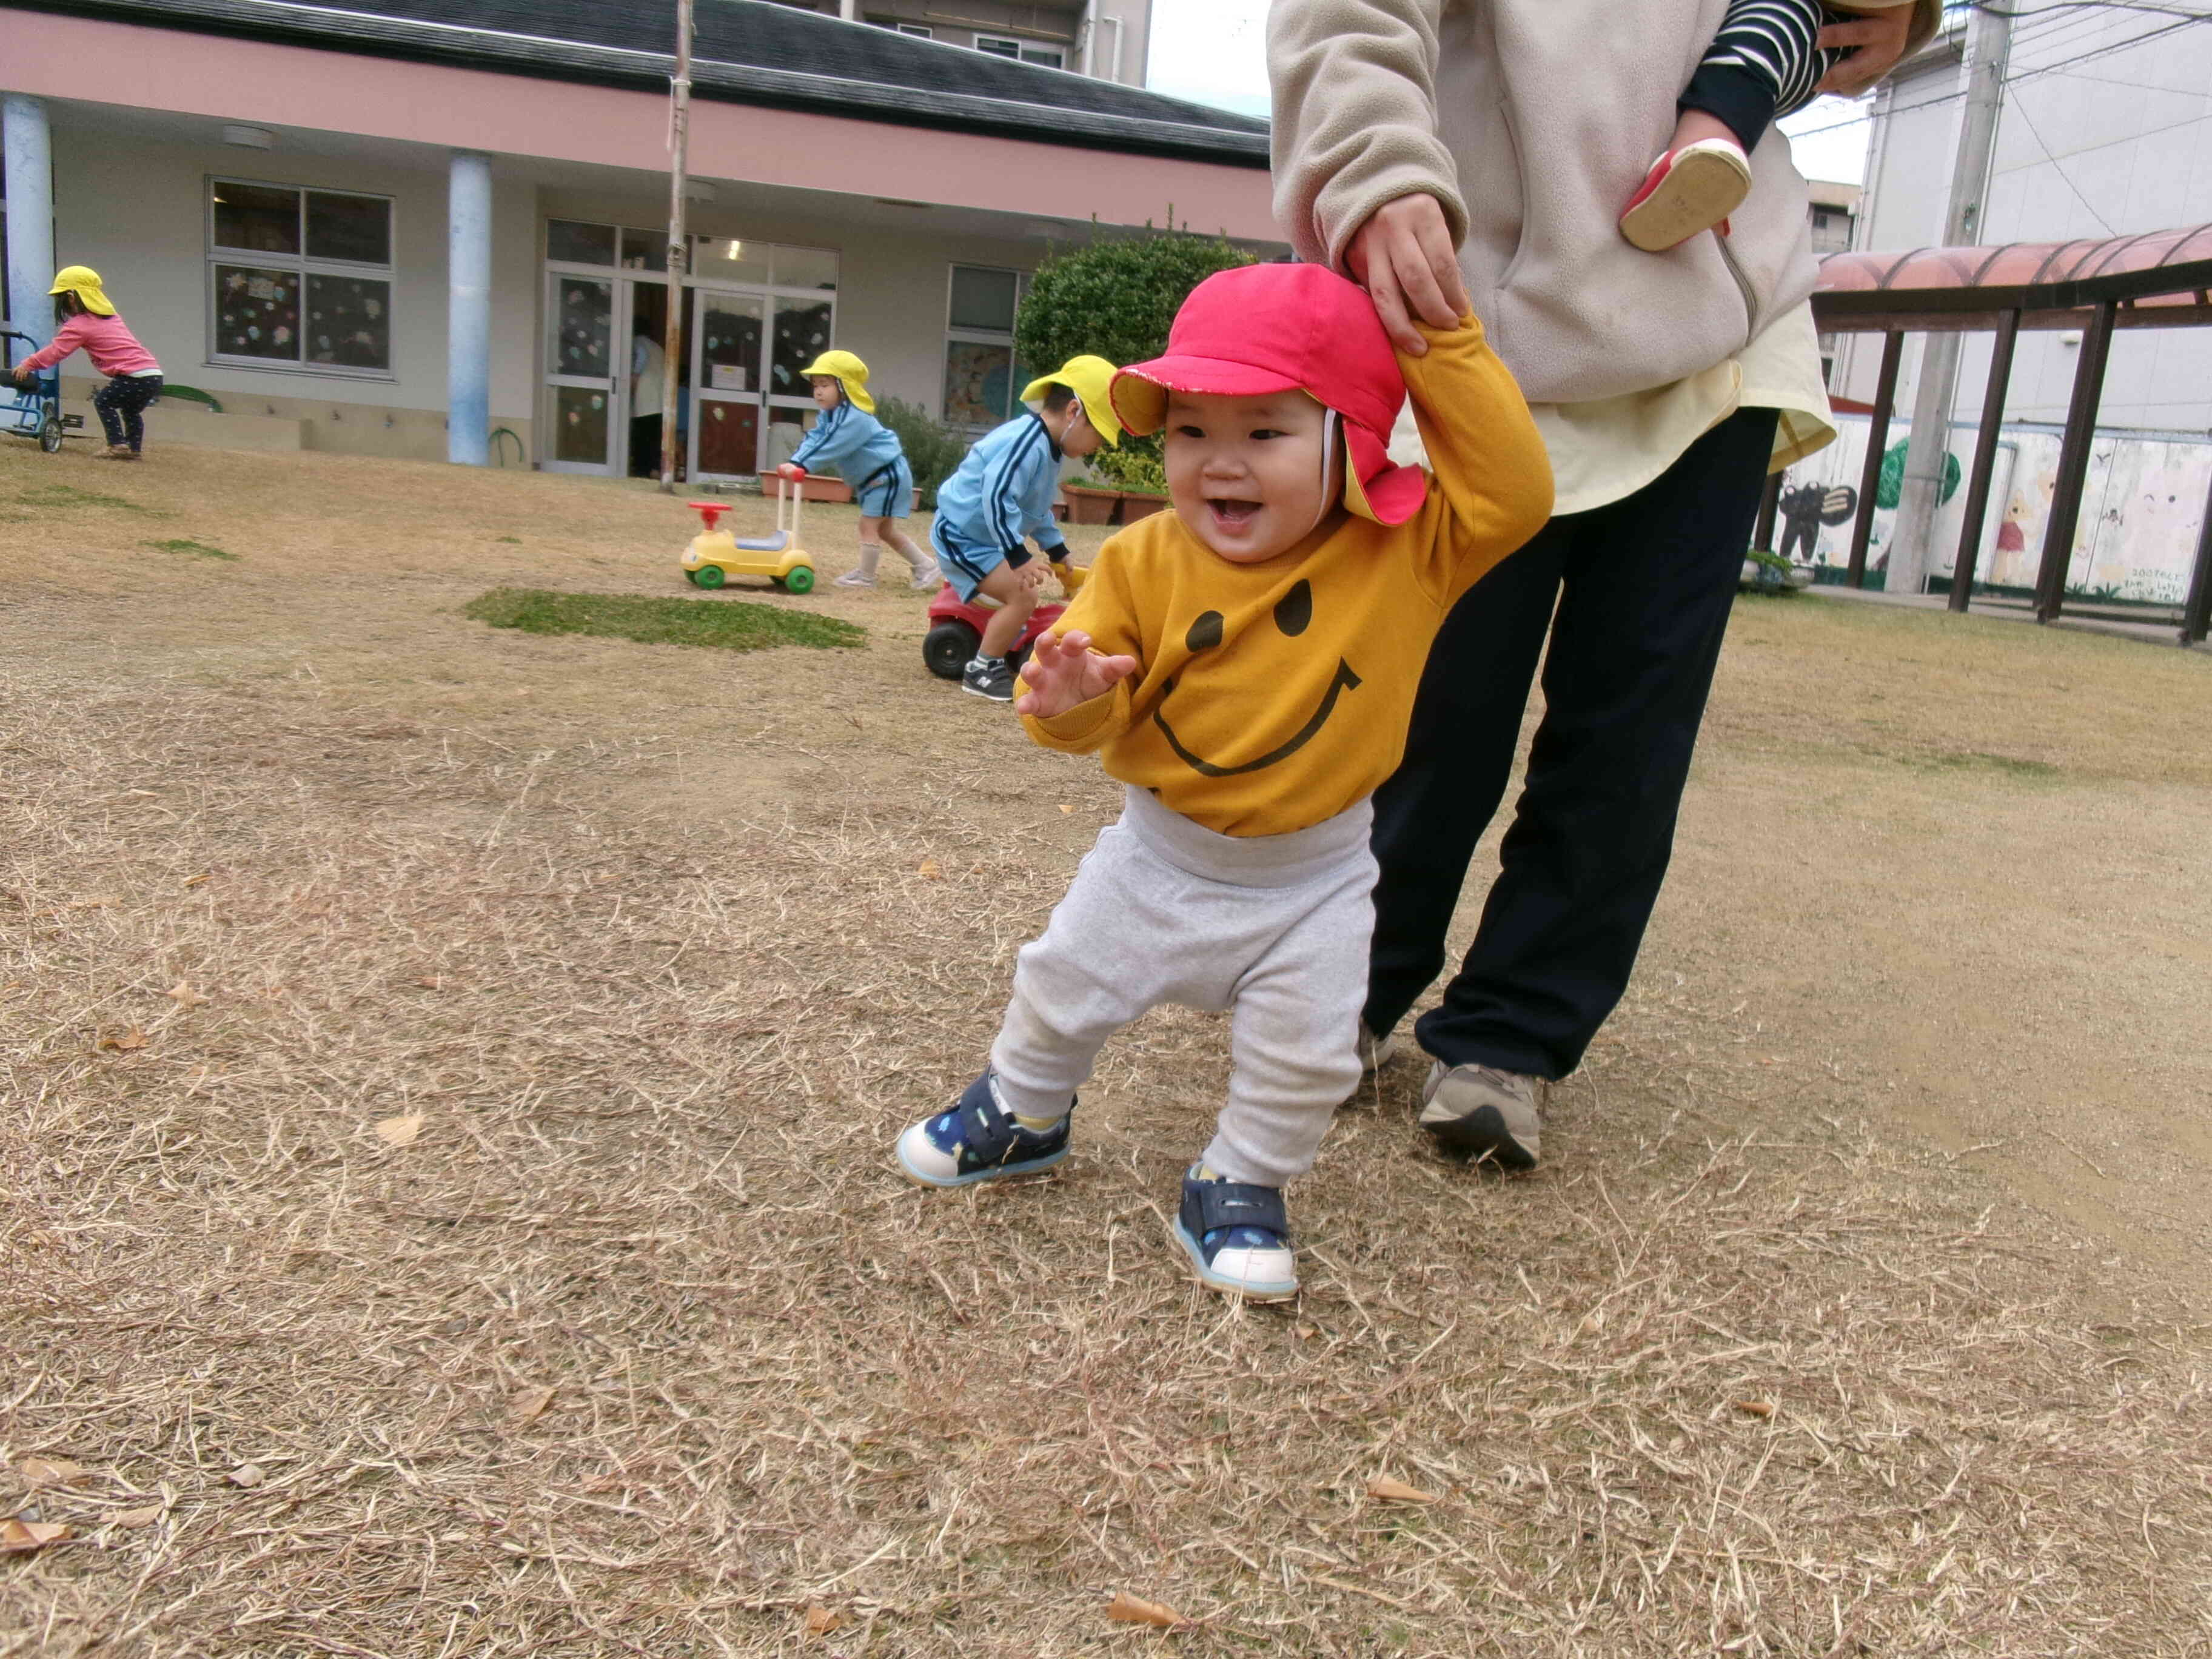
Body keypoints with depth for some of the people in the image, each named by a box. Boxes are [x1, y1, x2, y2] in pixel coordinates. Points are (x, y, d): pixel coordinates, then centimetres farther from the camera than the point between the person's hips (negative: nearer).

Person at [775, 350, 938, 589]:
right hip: (871, 478, 11)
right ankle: (926, 566, 20)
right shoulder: (829, 414, 6)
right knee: (885, 529, 14)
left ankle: (866, 576, 3)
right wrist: (795, 461, -20)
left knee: (868, 525, -8)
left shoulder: (855, 418, -26)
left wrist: (802, 466, -35)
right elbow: (814, 439, -4)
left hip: (887, 475, -11)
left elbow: (830, 448, -32)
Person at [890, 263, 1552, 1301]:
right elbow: (1095, 712, -12)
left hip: (1315, 875, -1)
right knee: (1065, 989, 16)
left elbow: (1513, 493, -28)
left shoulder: (1406, 553, -17)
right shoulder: (1145, 562, -15)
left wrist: (1448, 347, -29)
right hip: (1160, 852, 1)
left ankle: (1239, 1187, 29)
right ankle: (1023, 1112, 45)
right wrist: (1069, 698, -37)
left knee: (1305, 1056, 3)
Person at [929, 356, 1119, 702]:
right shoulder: (1027, 443, -25)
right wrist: (1018, 557, -35)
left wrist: (1059, 553, 26)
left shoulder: (1047, 449, 9)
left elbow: (1038, 511, 24)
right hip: (962, 534, -11)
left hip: (983, 536, 11)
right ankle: (980, 670, -10)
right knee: (1023, 595, -22)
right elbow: (996, 498, -34)